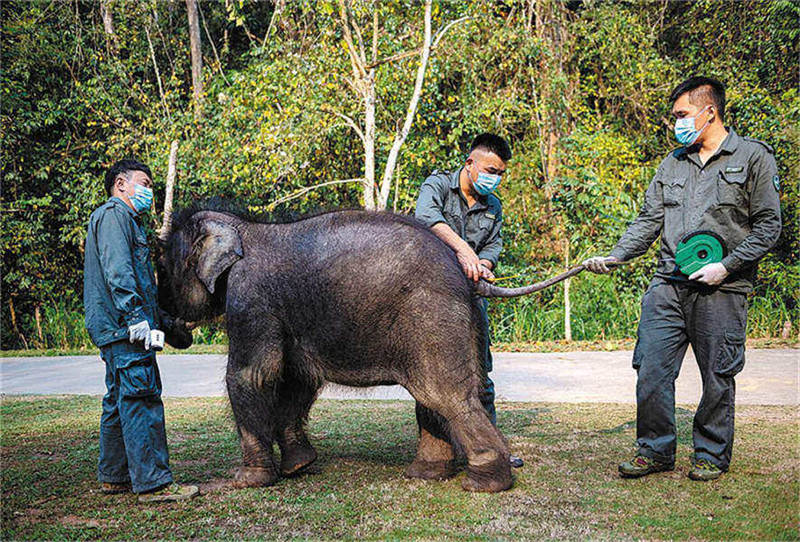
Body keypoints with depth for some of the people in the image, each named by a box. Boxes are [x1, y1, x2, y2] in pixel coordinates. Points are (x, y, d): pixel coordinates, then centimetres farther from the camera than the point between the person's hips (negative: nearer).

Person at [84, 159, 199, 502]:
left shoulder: (128, 221, 27)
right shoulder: (113, 214, -5)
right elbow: (117, 271, -19)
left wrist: (167, 324, 27)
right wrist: (135, 316, -25)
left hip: (118, 330, 11)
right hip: (123, 327, -11)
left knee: (120, 401, 14)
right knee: (141, 400, -11)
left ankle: (114, 477, 22)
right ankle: (153, 483, -11)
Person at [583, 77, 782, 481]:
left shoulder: (753, 157, 2)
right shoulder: (673, 164, 16)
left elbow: (768, 226, -1)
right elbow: (649, 221, 14)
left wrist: (725, 266, -12)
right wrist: (614, 257, -1)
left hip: (721, 291, -4)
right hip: (668, 285, 4)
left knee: (717, 377, 5)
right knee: (651, 369, 0)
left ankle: (711, 455, 22)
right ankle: (655, 450, 15)